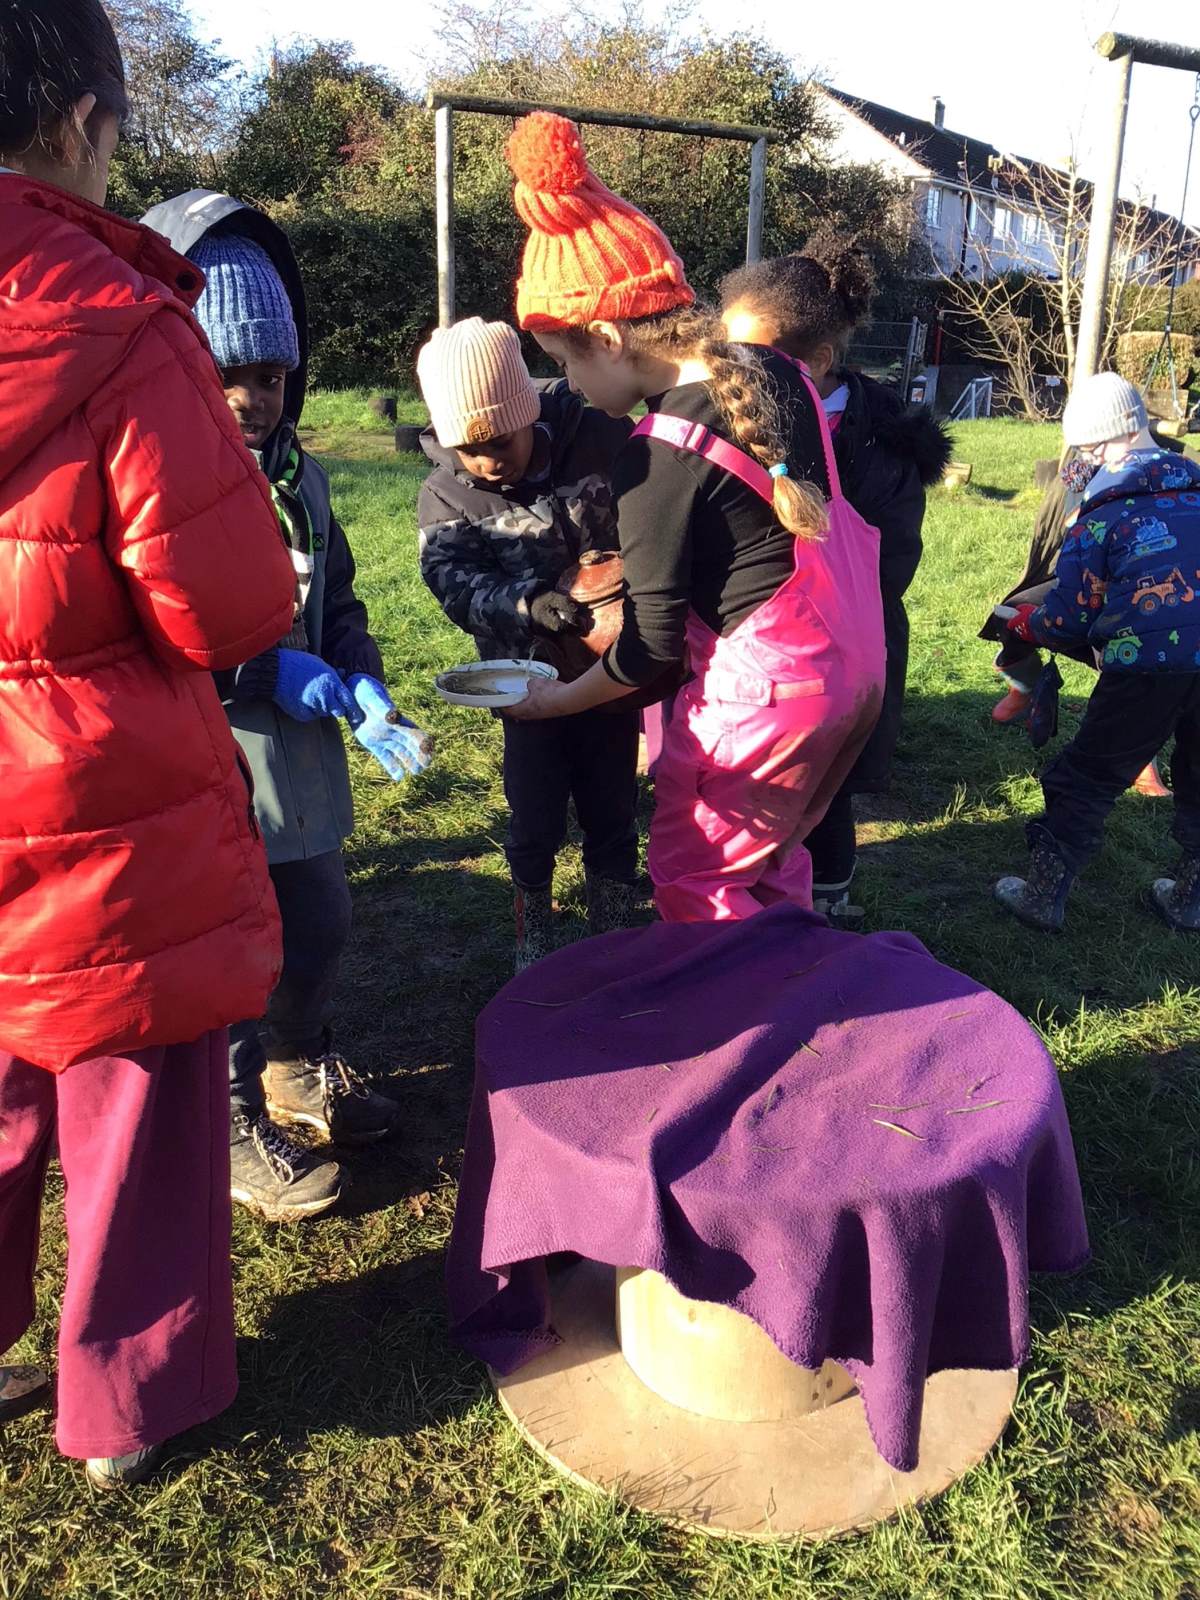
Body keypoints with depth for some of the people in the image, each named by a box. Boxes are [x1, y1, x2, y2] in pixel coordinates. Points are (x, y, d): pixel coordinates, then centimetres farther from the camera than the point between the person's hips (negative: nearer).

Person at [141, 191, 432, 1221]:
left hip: (300, 756, 7)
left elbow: (337, 600, 14)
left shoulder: (296, 472, 8)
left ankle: (301, 1069, 46)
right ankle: (238, 1128, 30)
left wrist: (365, 691, -3)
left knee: (321, 924, 21)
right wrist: (267, 671, -24)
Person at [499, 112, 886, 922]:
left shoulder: (661, 455, -21)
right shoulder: (779, 374, 1)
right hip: (854, 665, 9)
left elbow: (653, 647, -14)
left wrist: (559, 700, 3)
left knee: (693, 882, 11)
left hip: (765, 693, -8)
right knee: (771, 861, 25)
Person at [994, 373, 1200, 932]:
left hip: (1146, 670, -5)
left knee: (1084, 780, 7)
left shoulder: (1104, 513, -4)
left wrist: (1024, 622, 17)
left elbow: (1067, 620, -3)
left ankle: (1043, 895, 12)